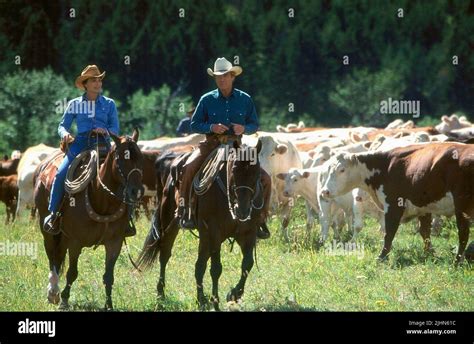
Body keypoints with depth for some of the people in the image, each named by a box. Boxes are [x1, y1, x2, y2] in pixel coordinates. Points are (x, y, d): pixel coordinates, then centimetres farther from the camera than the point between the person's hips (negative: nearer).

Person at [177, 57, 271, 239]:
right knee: (189, 167, -30)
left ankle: (260, 218, 6)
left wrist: (244, 128, -11)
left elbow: (254, 125, 12)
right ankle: (184, 211, -18)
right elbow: (194, 125, 5)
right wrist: (211, 127, -14)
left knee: (265, 179, -10)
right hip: (211, 144, -1)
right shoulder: (207, 99, 3)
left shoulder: (245, 99, 6)